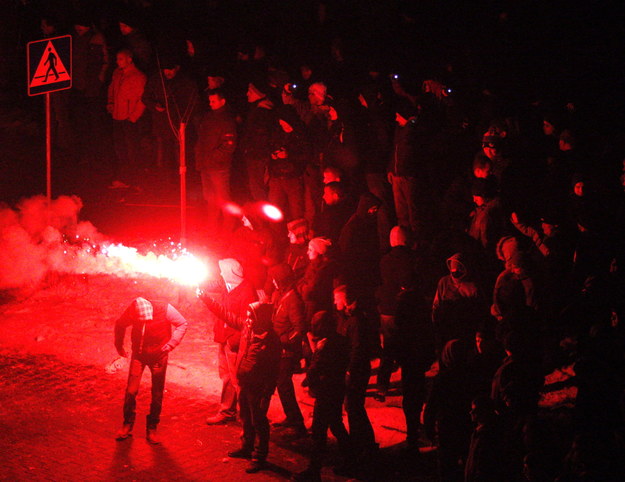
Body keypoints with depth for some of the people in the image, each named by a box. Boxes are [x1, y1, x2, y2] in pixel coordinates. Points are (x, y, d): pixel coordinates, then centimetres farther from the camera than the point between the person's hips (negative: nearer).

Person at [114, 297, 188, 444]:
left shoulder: (165, 309, -23)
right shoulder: (131, 312, -19)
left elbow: (182, 324, -9)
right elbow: (120, 325, 3)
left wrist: (172, 343, -19)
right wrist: (119, 346, 6)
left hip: (159, 354, -1)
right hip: (139, 353, 1)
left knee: (157, 393, 3)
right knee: (131, 390, -5)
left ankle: (152, 429, 14)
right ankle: (127, 425, 12)